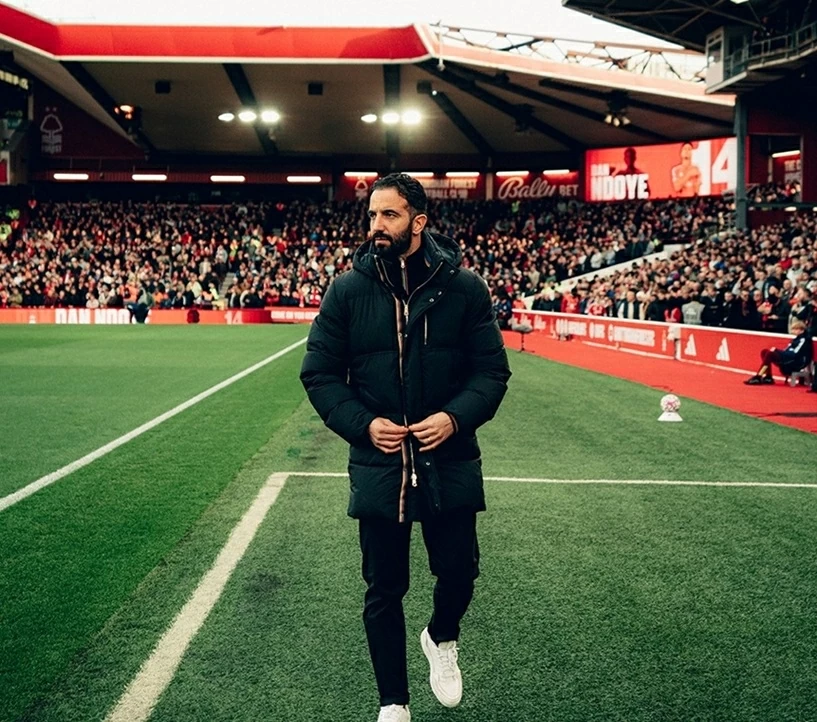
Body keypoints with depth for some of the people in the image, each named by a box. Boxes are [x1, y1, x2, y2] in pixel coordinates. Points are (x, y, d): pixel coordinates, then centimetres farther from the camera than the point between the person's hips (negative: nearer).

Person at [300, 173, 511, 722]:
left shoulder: (464, 287, -4)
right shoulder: (348, 290, -2)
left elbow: (492, 370, 0)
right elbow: (319, 373, 2)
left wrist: (455, 416, -17)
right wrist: (363, 424, -13)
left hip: (450, 464, 0)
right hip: (377, 466, 1)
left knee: (459, 573, 7)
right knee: (384, 592, 9)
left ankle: (442, 639, 43)